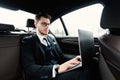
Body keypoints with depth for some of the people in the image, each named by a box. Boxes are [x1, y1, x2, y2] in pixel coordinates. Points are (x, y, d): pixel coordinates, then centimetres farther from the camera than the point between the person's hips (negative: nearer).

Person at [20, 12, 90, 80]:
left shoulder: (52, 38, 16)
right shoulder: (28, 41, -3)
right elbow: (29, 68, -17)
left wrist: (73, 60, -8)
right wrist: (57, 69, -32)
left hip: (59, 72, 6)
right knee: (79, 73, -30)